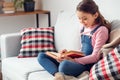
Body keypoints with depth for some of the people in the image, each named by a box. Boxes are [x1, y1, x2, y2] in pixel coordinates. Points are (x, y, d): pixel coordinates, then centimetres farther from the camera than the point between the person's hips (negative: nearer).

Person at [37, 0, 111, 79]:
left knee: (65, 64, -43)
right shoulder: (85, 28, 15)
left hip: (88, 64, -9)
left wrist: (73, 60, -24)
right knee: (41, 56, 3)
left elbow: (95, 57, -15)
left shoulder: (101, 30, -10)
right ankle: (57, 74, -22)